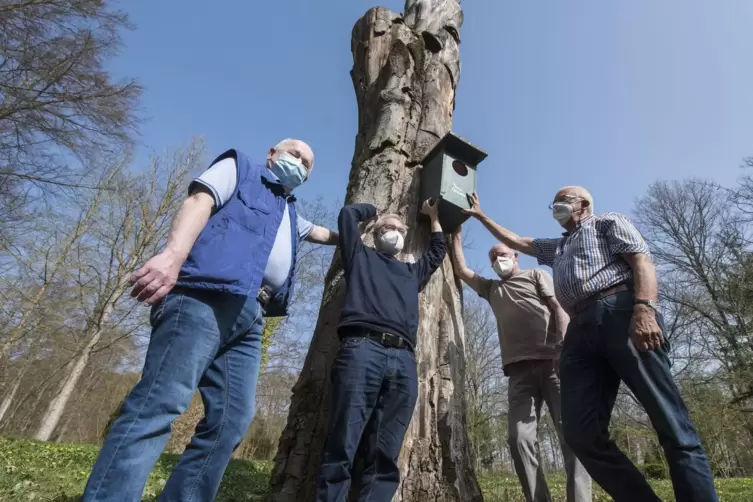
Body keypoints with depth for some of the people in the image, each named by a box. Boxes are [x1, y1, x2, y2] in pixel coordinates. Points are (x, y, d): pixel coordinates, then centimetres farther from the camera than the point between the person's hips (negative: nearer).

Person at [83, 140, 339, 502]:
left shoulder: (290, 215, 36)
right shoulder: (239, 167, 17)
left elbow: (322, 234, 55)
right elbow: (200, 201, -2)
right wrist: (173, 253, -20)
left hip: (249, 316, 8)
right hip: (205, 297, -7)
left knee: (231, 421, 0)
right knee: (160, 403, -17)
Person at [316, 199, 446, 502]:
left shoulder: (412, 272, 36)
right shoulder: (361, 257, 24)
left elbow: (438, 251, 48)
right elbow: (348, 214, 21)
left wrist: (433, 218, 53)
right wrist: (374, 209, 38)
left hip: (404, 361, 4)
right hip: (362, 350, -4)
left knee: (385, 459, -2)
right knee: (341, 450, -10)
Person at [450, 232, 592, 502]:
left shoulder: (537, 275, 19)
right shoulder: (491, 288, 29)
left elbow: (559, 308, 6)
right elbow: (461, 269, 30)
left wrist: (563, 347, -10)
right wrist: (456, 235, 30)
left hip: (551, 362, -3)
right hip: (519, 370, 3)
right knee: (519, 438, -10)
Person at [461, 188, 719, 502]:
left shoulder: (608, 223, 19)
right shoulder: (556, 247, 39)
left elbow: (642, 260, 2)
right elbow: (515, 241, 47)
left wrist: (644, 308, -16)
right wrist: (481, 217, 46)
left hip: (621, 313, -6)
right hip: (581, 329, 6)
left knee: (671, 423, -11)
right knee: (580, 432, -8)